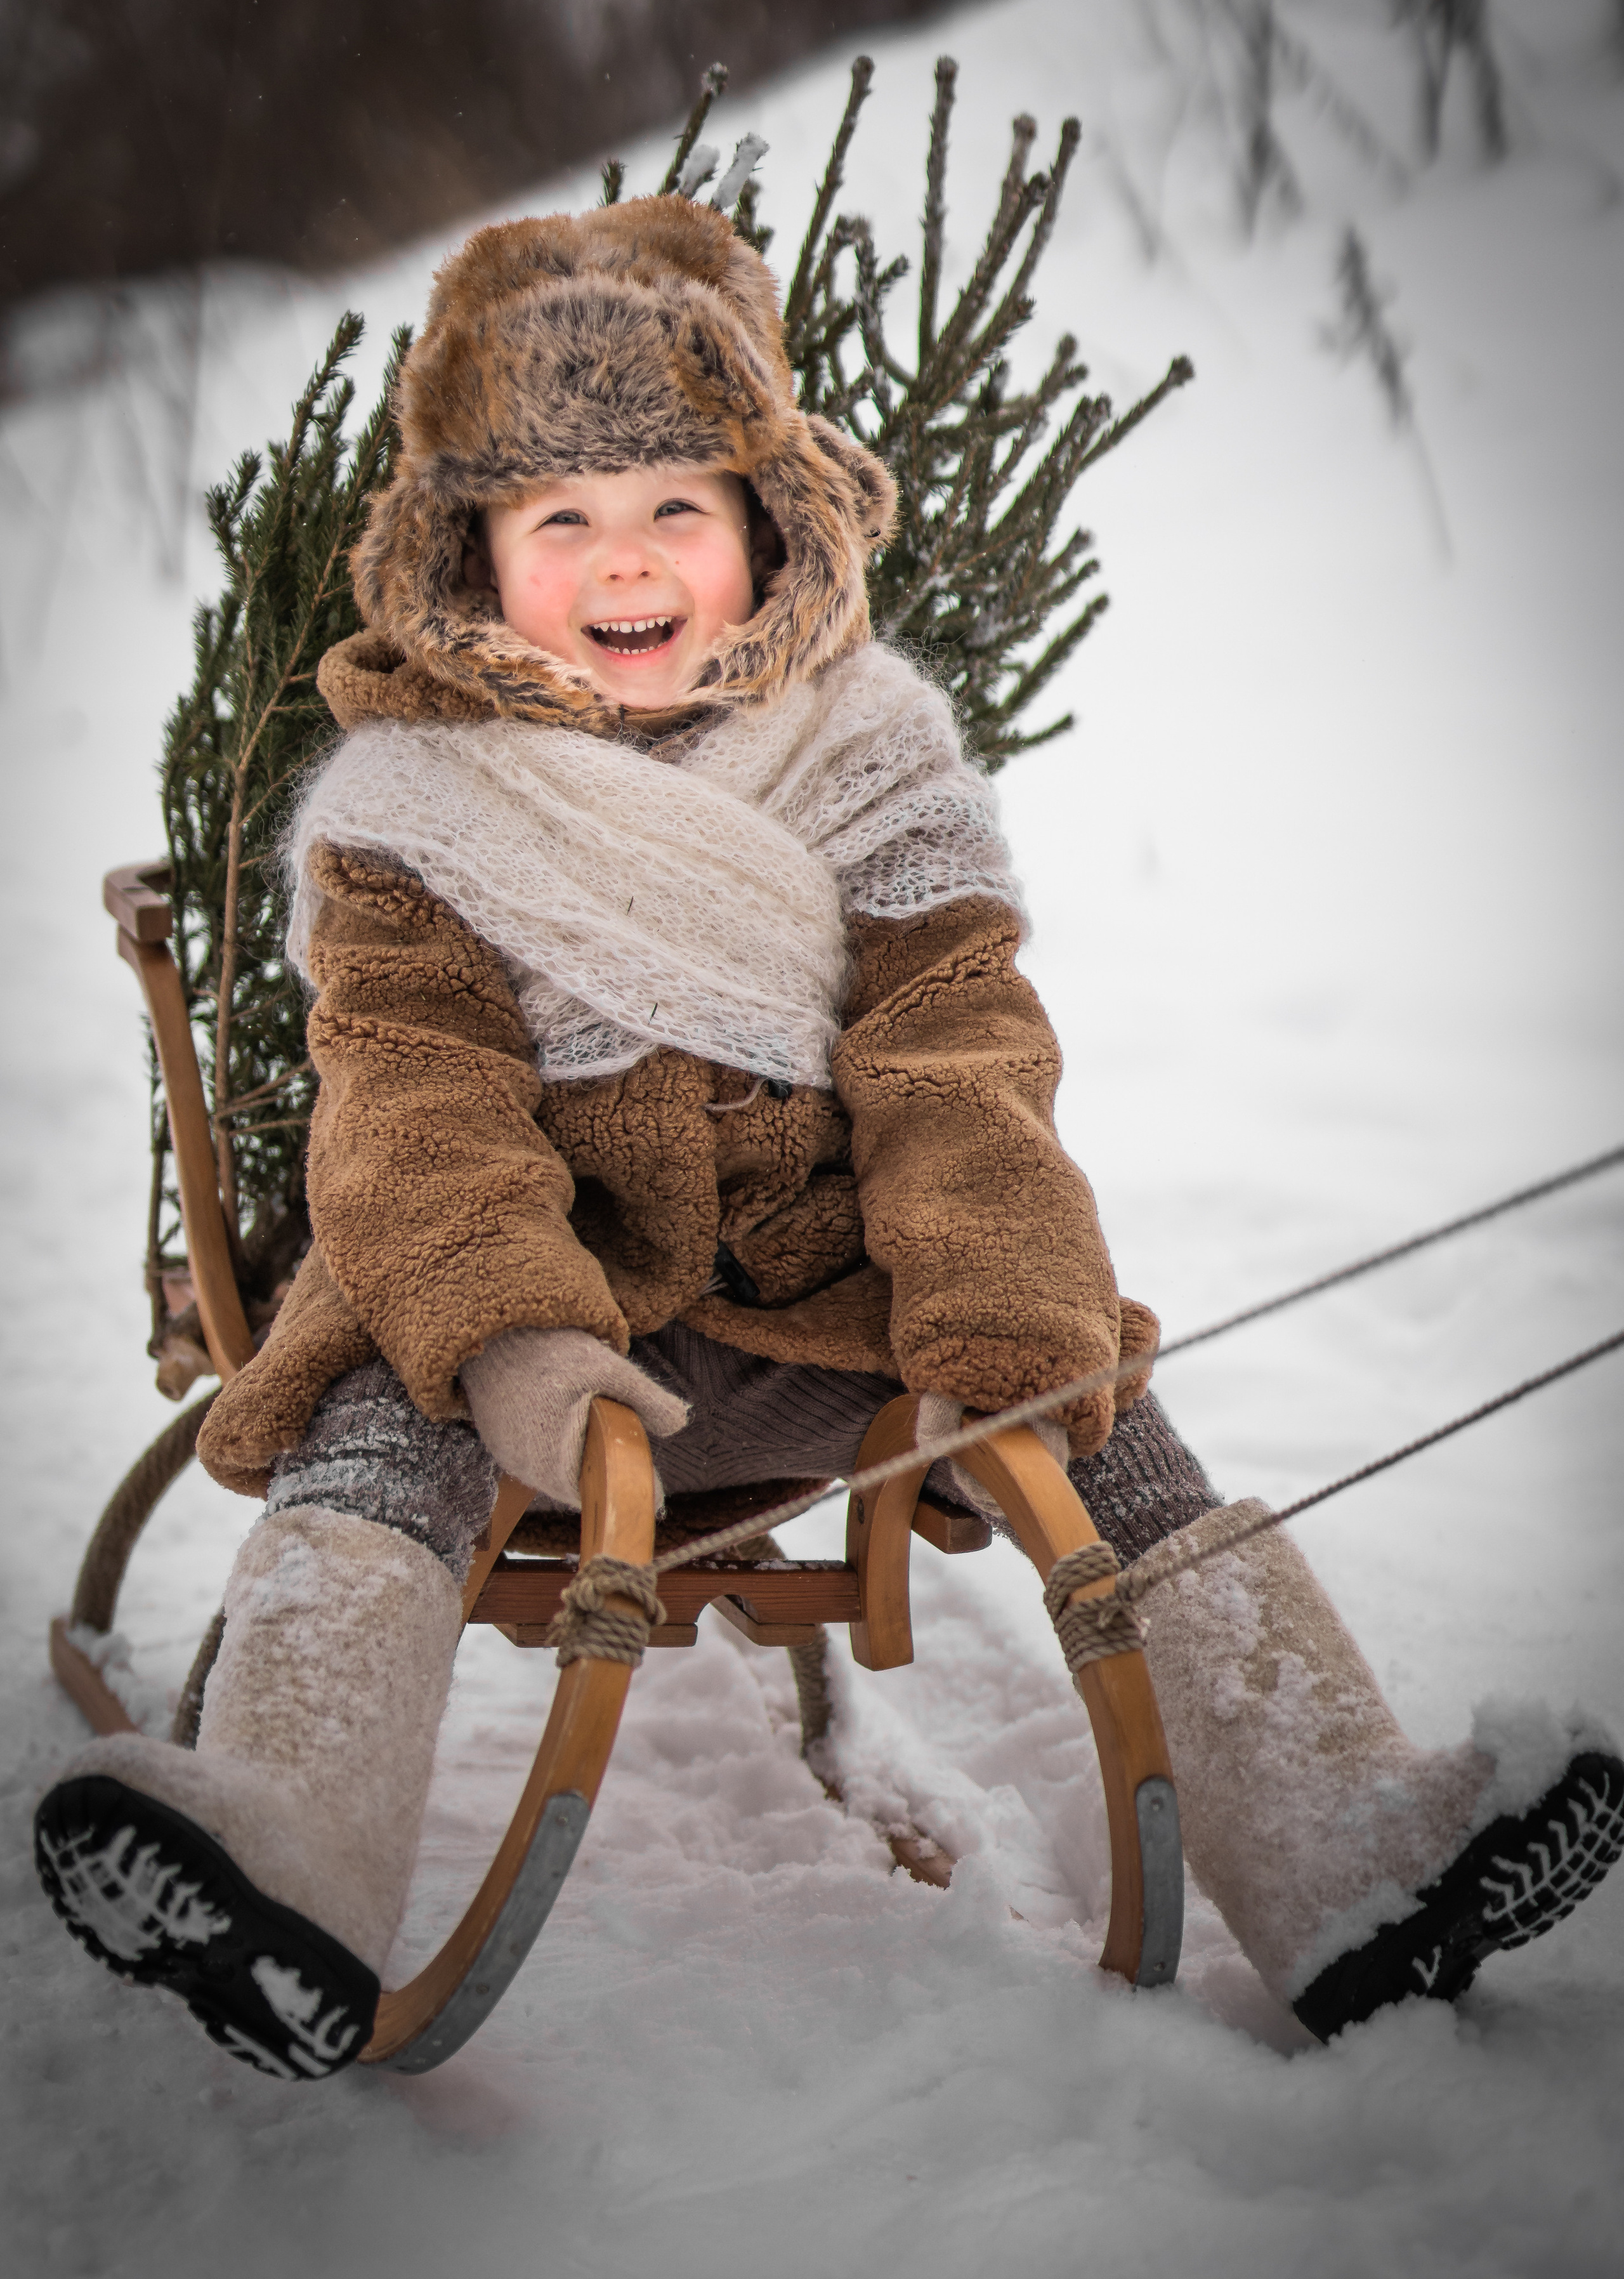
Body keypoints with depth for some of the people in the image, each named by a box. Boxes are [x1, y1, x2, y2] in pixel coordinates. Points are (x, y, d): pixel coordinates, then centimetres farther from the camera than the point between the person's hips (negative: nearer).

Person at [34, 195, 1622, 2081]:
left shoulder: (872, 757, 4)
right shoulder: (411, 800, 0)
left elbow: (955, 1069, -3)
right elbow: (413, 1094, -12)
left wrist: (1001, 1342, -19)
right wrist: (503, 1337, -31)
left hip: (827, 1298, 2)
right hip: (524, 1296, -1)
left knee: (1107, 1448, -15)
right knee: (372, 1434, -29)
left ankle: (1345, 1856, -15)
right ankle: (286, 1871, -47)